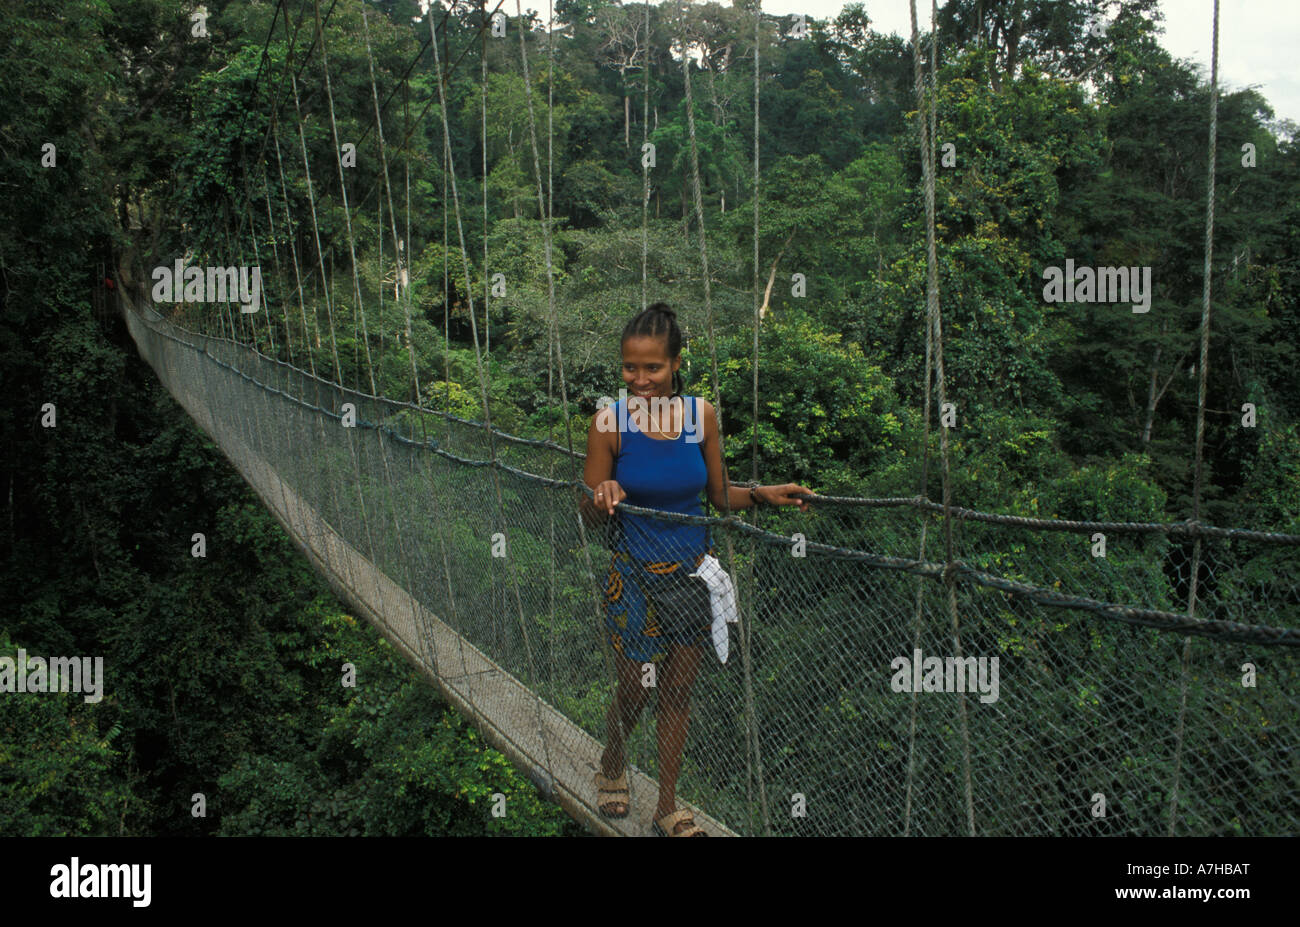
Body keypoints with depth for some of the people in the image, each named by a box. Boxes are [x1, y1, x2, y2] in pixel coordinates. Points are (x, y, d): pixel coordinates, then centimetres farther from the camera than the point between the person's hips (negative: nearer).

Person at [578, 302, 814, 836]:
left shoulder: (701, 415, -6)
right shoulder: (610, 422, -14)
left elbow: (719, 496, 6)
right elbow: (590, 515, -7)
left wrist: (761, 495, -11)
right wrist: (601, 499, -29)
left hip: (694, 573, 3)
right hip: (636, 579, -2)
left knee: (678, 693, 14)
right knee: (634, 692, 10)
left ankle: (668, 810, 33)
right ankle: (612, 766, 45)